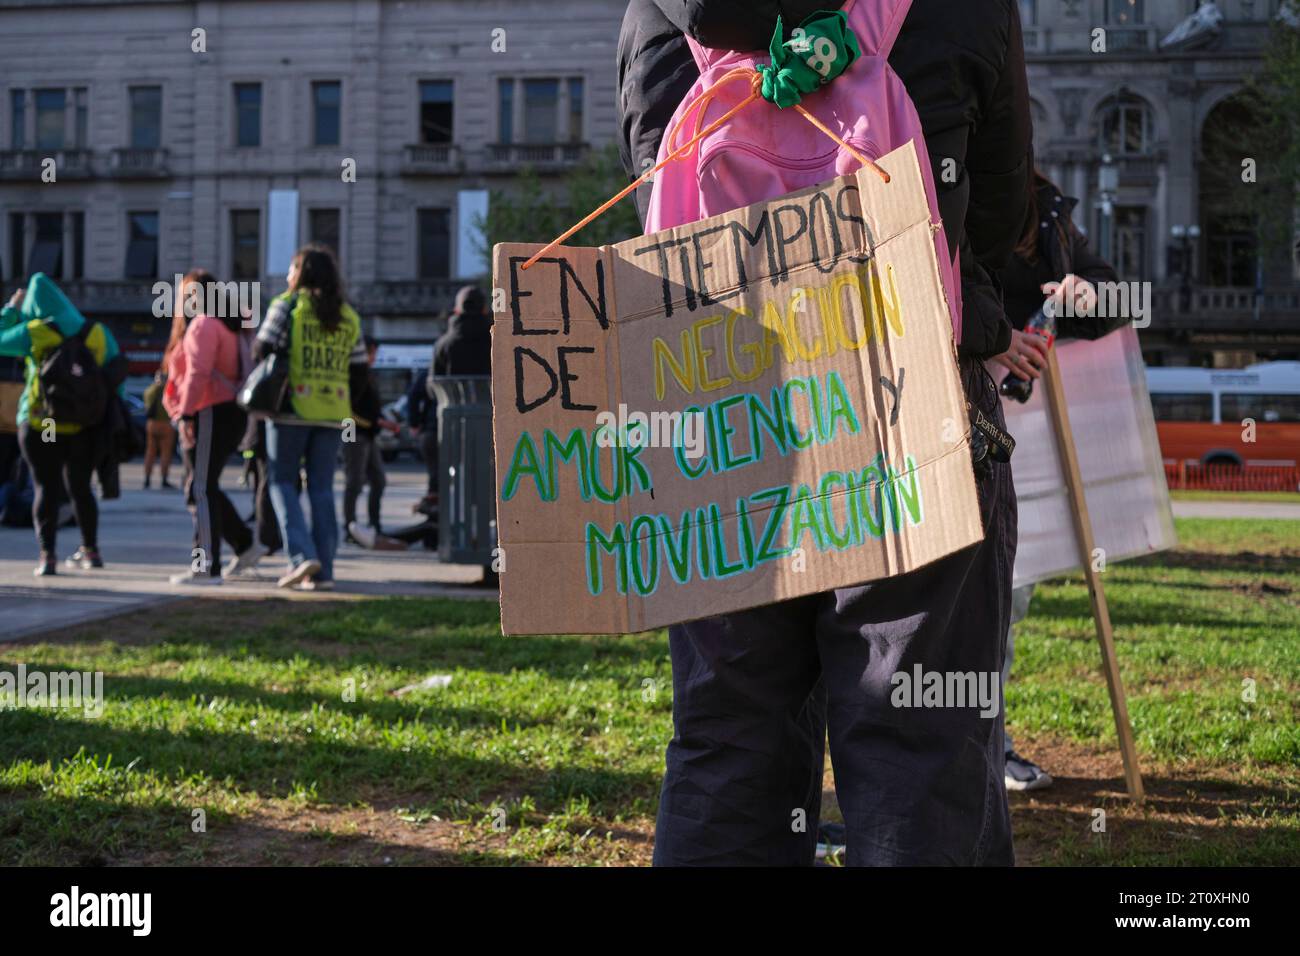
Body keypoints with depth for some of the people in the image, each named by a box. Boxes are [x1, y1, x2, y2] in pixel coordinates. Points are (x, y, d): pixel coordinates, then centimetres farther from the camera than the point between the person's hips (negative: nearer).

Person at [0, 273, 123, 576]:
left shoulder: (33, 333, -8)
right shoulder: (97, 333, 2)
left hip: (41, 425, -3)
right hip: (85, 426, 3)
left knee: (46, 488, 2)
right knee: (79, 487, 17)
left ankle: (47, 556, -6)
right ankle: (90, 550, 24)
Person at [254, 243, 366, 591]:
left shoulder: (286, 306, -4)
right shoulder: (348, 316, 9)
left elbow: (261, 350, -8)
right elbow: (359, 372, 8)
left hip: (291, 408, -4)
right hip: (333, 413, 4)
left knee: (283, 482, 7)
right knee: (322, 488, 8)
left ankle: (301, 554, -11)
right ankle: (323, 571, 5)